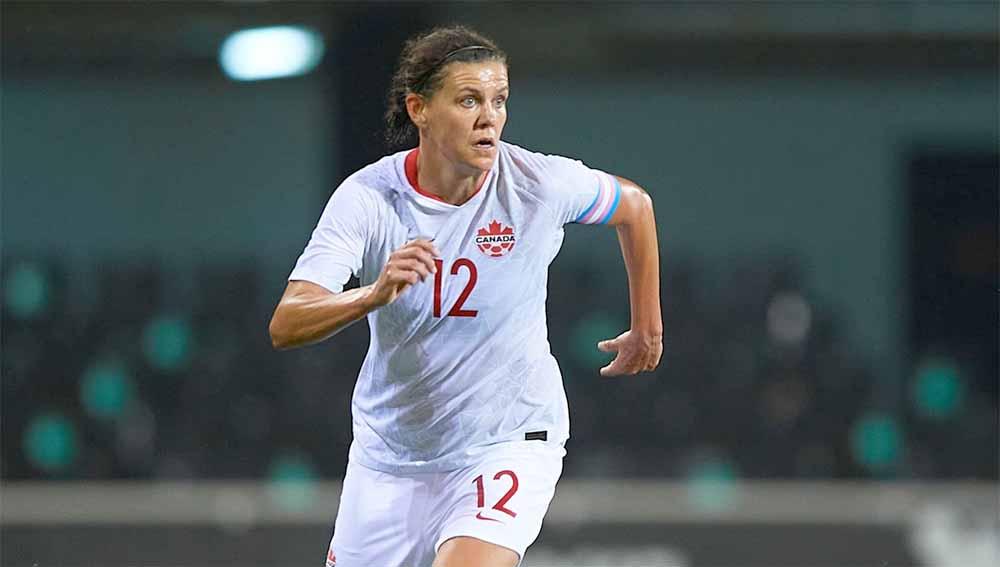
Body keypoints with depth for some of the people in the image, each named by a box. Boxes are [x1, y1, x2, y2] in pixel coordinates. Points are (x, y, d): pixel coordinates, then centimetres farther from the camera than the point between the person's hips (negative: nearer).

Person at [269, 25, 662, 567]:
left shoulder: (541, 184, -14)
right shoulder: (367, 197, -16)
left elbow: (635, 206, 9)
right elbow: (284, 327, -26)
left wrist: (647, 330, 19)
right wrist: (376, 294, -44)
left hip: (509, 445, -2)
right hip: (389, 455, 2)